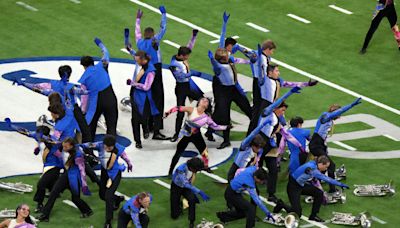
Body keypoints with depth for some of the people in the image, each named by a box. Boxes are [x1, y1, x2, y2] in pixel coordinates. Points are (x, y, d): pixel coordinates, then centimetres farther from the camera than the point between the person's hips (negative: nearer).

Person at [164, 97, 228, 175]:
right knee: (178, 153, -1)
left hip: (196, 135, 3)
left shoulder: (206, 117, -9)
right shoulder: (191, 110, -18)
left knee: (204, 151, 4)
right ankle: (170, 172, 9)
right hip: (185, 135, -3)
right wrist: (168, 112, -32)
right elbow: (178, 108, -21)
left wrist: (226, 127, -7)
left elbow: (215, 126, -2)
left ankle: (206, 167, 32)